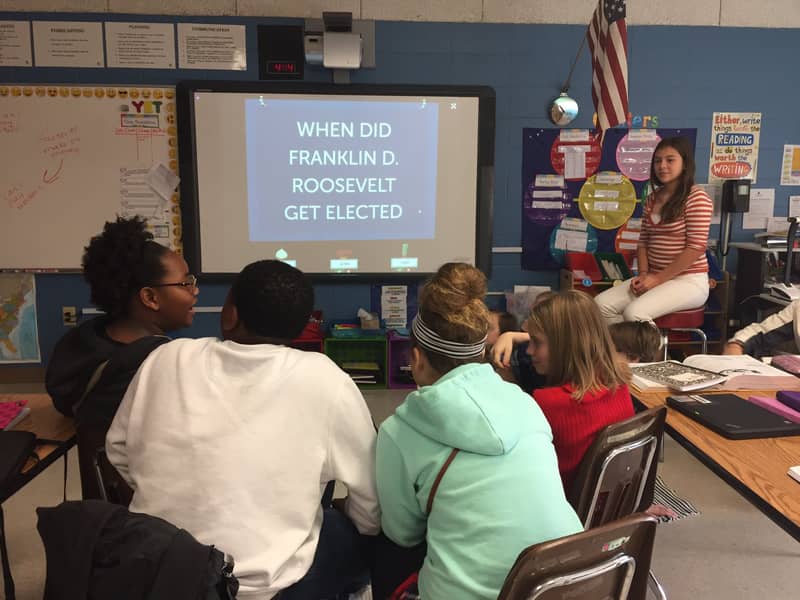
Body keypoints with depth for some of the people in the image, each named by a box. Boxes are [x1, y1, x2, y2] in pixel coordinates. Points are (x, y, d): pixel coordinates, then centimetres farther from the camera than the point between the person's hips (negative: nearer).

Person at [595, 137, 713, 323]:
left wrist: (658, 279, -17)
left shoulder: (697, 198, -10)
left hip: (689, 281, -7)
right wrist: (644, 274, -5)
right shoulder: (652, 199, 12)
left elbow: (696, 247, -17)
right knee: (601, 304, -12)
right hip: (655, 278, 7)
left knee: (633, 313, -30)